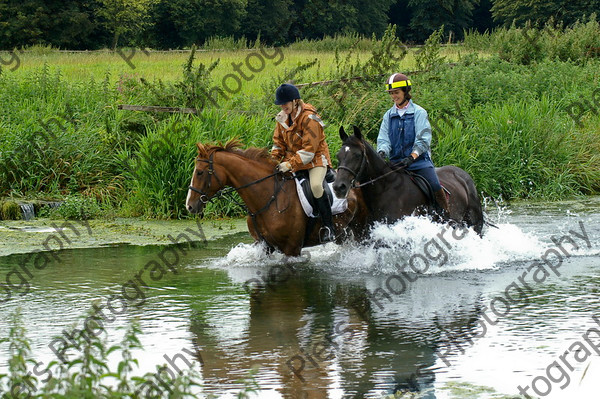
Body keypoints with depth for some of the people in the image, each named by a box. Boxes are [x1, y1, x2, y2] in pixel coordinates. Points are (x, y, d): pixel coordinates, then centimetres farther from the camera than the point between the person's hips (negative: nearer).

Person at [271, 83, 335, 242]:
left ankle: (328, 226, -24)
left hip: (315, 159, -7)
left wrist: (290, 164, -31)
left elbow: (309, 150, -24)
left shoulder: (309, 118, -20)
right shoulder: (282, 118, 3)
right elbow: (278, 142, 13)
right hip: (292, 161, 7)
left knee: (315, 186, -33)